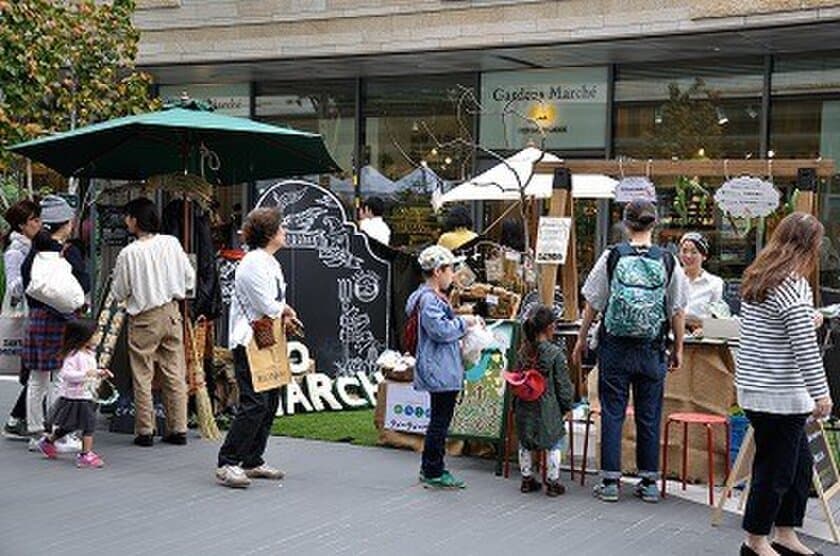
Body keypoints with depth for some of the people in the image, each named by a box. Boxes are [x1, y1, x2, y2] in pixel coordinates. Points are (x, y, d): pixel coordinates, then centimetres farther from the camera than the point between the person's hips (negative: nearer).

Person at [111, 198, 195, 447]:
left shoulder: (128, 253, -14)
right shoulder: (172, 243, -4)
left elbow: (119, 293, -6)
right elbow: (190, 279, 3)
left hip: (143, 318, -4)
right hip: (171, 313, 4)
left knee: (142, 376, 6)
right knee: (175, 373, 9)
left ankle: (145, 431, 8)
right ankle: (178, 429, 12)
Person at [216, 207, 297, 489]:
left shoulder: (270, 262, 16)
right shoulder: (254, 264, -16)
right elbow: (268, 307, -19)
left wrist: (282, 312, 3)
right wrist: (286, 311, 0)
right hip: (249, 343, -10)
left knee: (270, 402, 11)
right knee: (254, 404, -13)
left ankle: (253, 461, 20)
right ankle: (227, 463, -7)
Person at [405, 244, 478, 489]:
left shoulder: (434, 297, 17)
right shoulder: (429, 299, -17)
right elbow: (441, 330, -24)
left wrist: (461, 321, 15)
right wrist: (463, 322, -11)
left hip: (442, 371, 11)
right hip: (440, 371, -11)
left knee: (440, 420, 17)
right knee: (440, 420, -4)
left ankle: (429, 468, 25)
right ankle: (434, 473, 3)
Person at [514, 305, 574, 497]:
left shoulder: (523, 351, -1)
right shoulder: (555, 353, -14)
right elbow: (563, 384, -8)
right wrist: (567, 405, 6)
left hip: (524, 408, 4)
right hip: (547, 409, -4)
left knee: (525, 443, 20)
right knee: (556, 441, 13)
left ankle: (527, 479, 26)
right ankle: (552, 482, 12)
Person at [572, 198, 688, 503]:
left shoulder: (612, 256, -5)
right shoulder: (668, 261, -3)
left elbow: (592, 303, -1)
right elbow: (677, 311, 2)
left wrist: (582, 340, 10)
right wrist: (678, 349, 12)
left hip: (614, 347, -1)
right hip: (652, 351, 1)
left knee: (612, 412, 6)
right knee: (649, 415, 10)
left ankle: (610, 481, 8)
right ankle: (649, 482, 16)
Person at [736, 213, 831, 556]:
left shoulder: (756, 279, 9)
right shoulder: (794, 286, -18)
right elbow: (805, 350, -19)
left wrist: (807, 322, 34)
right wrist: (821, 395, -14)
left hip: (754, 386, 9)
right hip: (778, 396, -9)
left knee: (801, 463, 18)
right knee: (776, 469, 3)